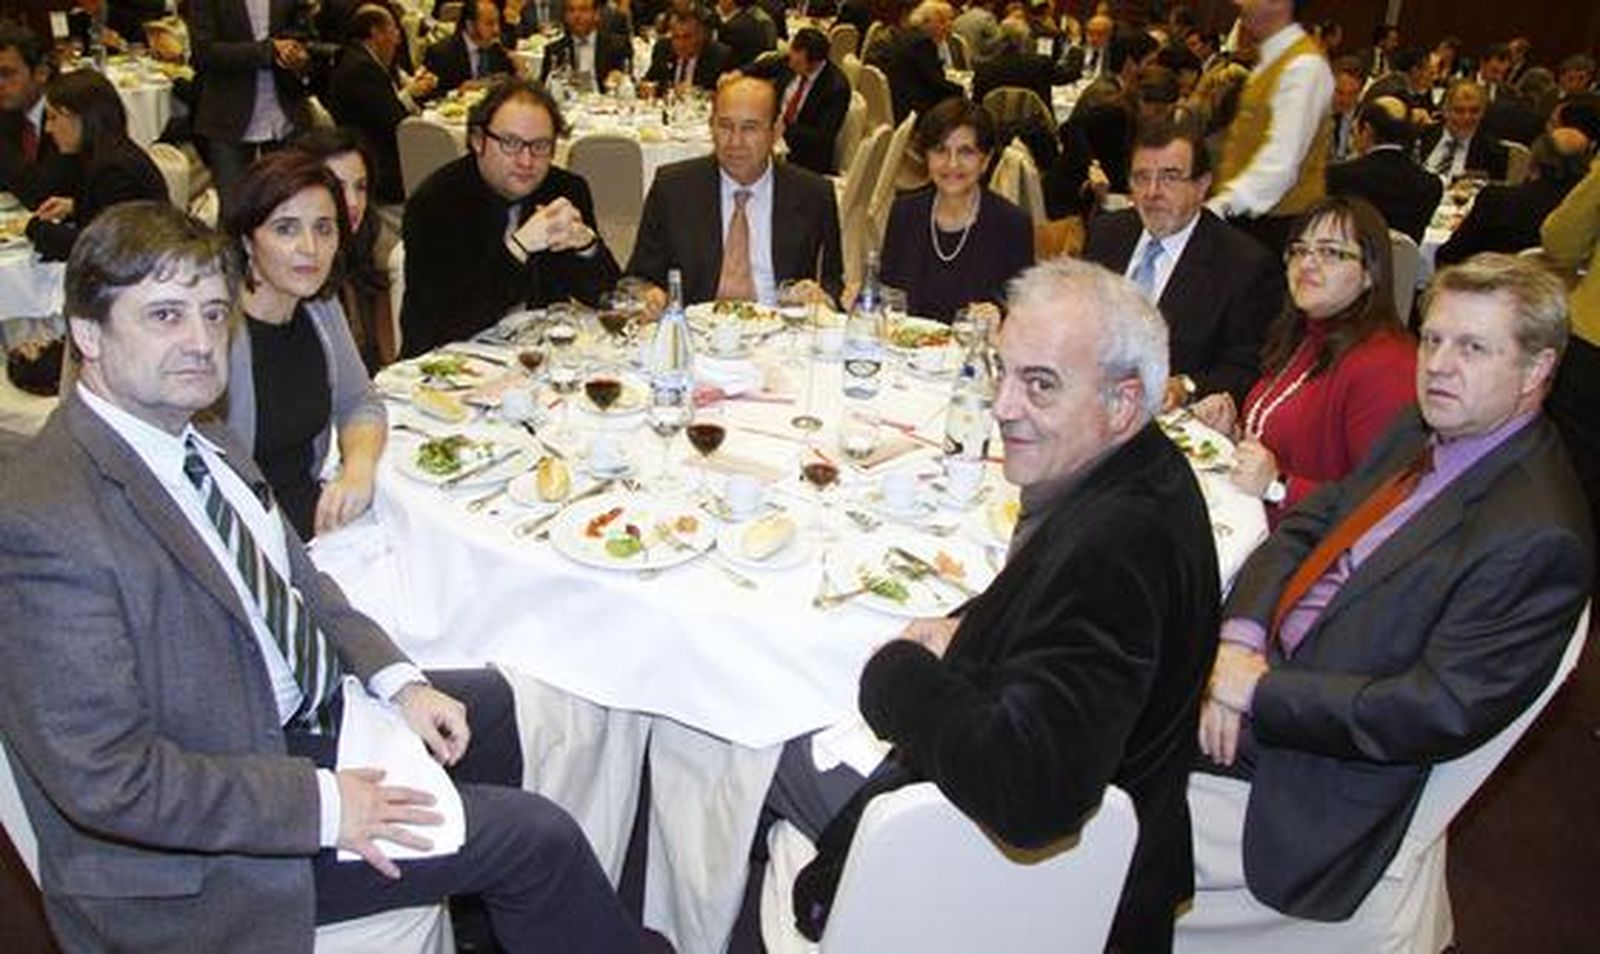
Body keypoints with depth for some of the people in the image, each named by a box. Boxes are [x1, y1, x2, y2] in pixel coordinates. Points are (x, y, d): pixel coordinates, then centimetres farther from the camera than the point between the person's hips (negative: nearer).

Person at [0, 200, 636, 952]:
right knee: (540, 839, -9)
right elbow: (104, 778, -28)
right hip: (201, 862, -9)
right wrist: (323, 804, -24)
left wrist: (399, 682, -3)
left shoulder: (203, 445, 0)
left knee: (487, 699, 25)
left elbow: (298, 582, 11)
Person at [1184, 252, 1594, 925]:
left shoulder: (1539, 539, -21)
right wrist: (1238, 636, -11)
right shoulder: (1419, 435, 6)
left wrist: (1259, 689, -20)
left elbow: (1442, 712, -23)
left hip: (1302, 790, -8)